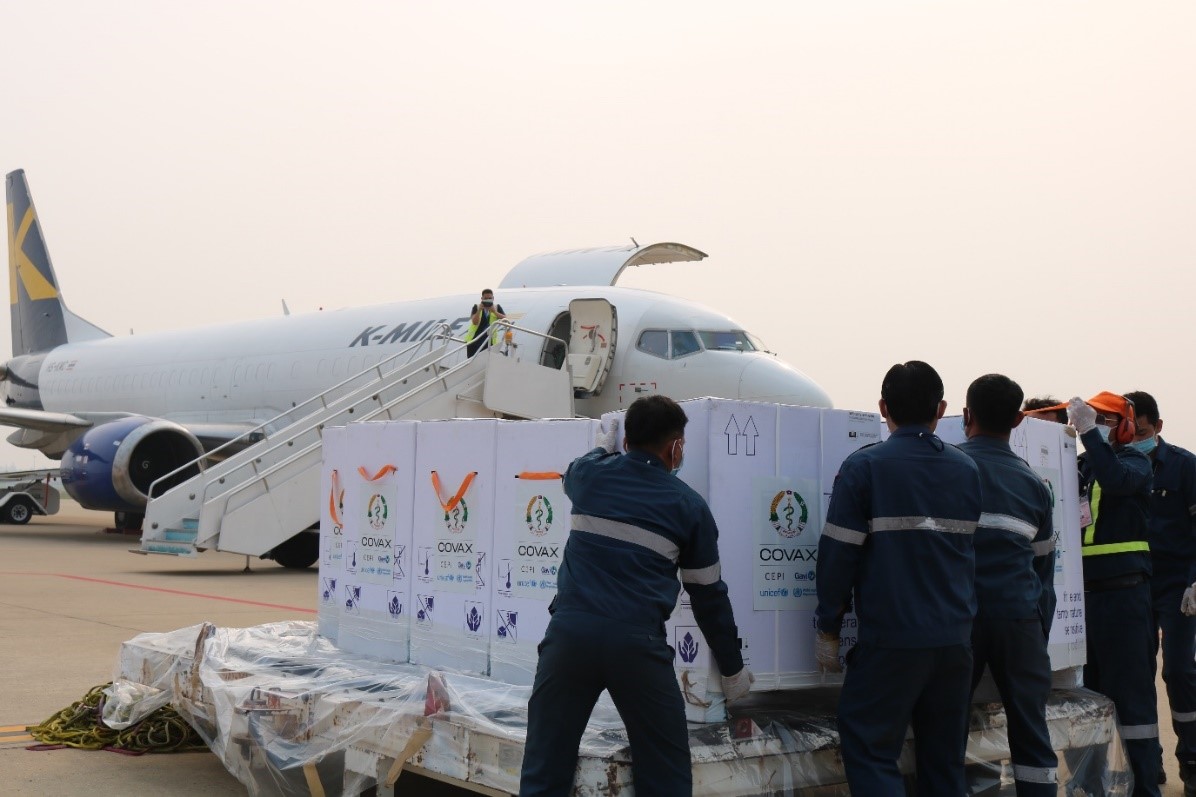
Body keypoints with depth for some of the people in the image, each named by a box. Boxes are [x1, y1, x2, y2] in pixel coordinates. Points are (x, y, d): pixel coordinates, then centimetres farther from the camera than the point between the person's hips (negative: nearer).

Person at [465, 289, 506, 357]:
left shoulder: (497, 307, 3)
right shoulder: (476, 307, -1)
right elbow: (474, 322, -12)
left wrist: (494, 312, -19)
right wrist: (479, 310, -23)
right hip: (474, 340, 0)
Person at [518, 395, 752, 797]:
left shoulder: (589, 474, 12)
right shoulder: (689, 505, 8)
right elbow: (709, 594, 13)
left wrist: (605, 444, 60)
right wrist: (733, 668, 23)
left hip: (570, 630, 2)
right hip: (637, 642, -2)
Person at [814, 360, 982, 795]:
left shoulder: (864, 467, -7)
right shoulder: (967, 470, 7)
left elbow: (838, 554, -9)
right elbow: (980, 554, 9)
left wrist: (828, 629, 0)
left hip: (891, 638, -5)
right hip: (956, 637, 5)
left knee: (869, 750, 2)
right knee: (944, 757, 15)